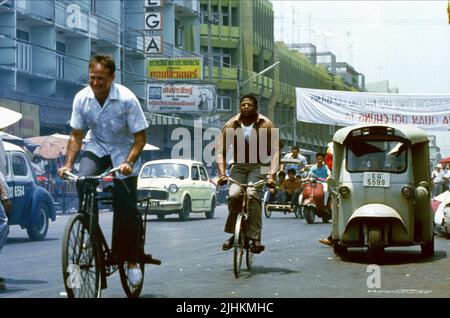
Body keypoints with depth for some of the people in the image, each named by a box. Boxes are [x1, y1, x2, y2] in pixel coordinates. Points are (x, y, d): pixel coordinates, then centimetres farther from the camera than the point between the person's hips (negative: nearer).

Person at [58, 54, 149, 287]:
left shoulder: (126, 99, -22)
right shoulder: (82, 98, -12)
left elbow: (140, 136, -17)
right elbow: (76, 136, -3)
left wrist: (128, 163, -31)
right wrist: (68, 164, -15)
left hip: (123, 151, -2)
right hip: (96, 147, 2)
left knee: (126, 207, -9)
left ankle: (131, 260, 9)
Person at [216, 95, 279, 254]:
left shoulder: (266, 125, -9)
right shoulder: (231, 125, -4)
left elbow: (275, 151, -15)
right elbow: (220, 151, -8)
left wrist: (272, 175, -28)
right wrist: (222, 174, -22)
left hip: (259, 165, -2)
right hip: (239, 166, 2)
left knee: (252, 194, -29)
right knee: (233, 194, -24)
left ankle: (255, 237, -27)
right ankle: (233, 234, -4)